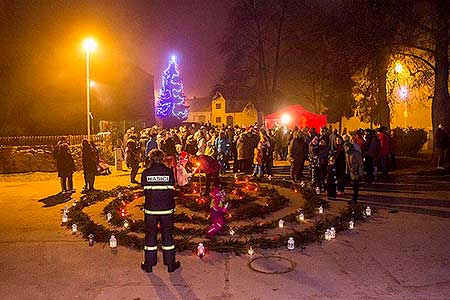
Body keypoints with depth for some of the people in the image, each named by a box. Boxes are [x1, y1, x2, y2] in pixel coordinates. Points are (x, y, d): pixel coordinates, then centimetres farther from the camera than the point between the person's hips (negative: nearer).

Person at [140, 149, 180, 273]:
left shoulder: (146, 173, -5)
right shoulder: (169, 172, -6)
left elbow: (145, 191, 1)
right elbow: (171, 190, -2)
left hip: (150, 209, 0)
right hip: (167, 209, 0)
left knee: (150, 235, 13)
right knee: (167, 235, 11)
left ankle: (149, 264, 22)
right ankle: (170, 264, 20)